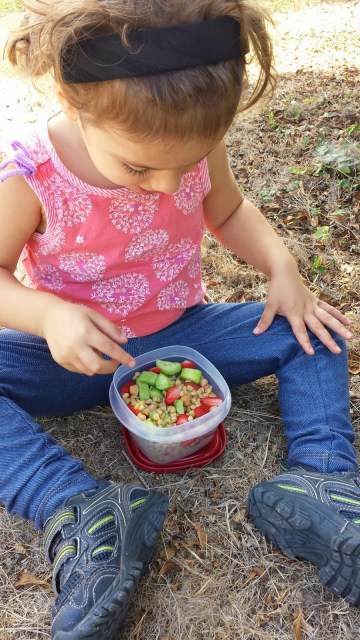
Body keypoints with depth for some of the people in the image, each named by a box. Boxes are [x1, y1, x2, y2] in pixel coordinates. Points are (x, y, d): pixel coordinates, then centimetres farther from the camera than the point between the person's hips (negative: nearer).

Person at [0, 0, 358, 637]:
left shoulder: (197, 150, -12)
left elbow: (228, 212, 6)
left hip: (181, 333, 3)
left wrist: (282, 268, -11)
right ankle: (77, 511, -31)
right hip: (77, 355, -2)